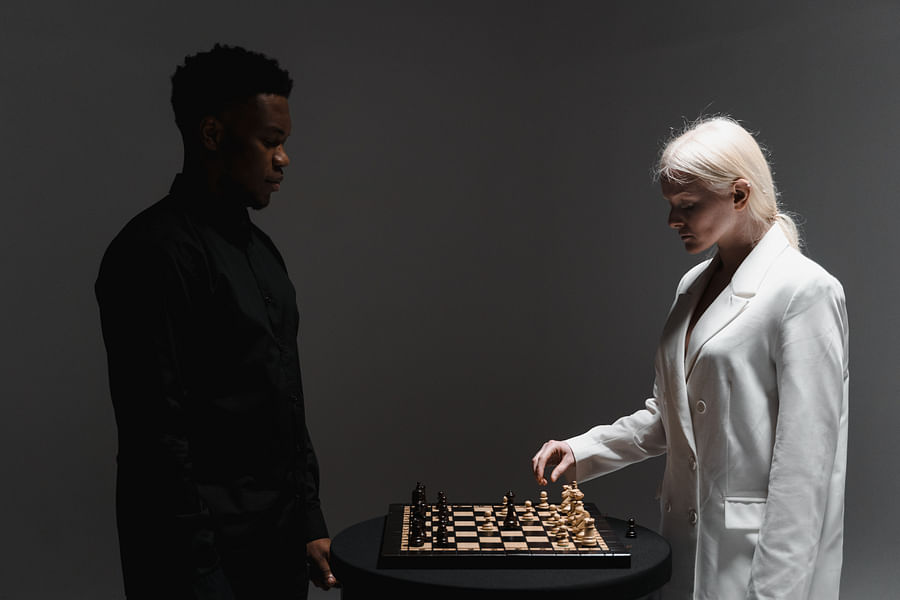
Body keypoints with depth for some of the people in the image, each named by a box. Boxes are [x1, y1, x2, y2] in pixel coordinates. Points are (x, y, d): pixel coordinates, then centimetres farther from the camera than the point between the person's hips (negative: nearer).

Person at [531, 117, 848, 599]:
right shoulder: (693, 286, 10)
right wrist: (582, 451, 5)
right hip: (688, 540, 7)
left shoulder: (805, 292, -14)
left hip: (752, 553, -7)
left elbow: (805, 460, -18)